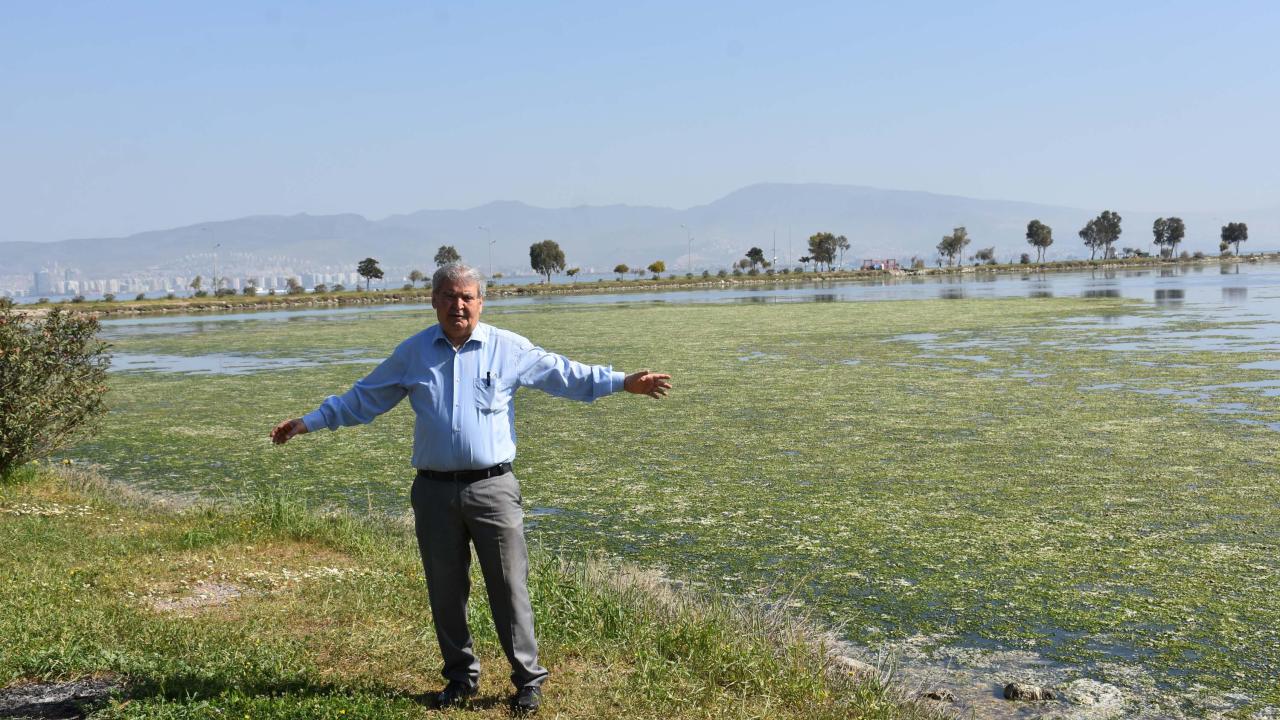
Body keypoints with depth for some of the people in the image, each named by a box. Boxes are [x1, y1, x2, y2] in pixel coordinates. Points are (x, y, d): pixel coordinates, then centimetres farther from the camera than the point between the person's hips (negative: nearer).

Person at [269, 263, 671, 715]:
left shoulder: (509, 349, 1)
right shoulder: (412, 353, 8)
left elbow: (564, 375, 5)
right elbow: (363, 398, 16)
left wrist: (623, 382, -3)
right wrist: (309, 422, 14)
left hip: (492, 488, -2)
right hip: (434, 491, 3)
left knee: (509, 588, 0)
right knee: (445, 591, 11)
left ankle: (528, 680, 12)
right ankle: (460, 677, 27)